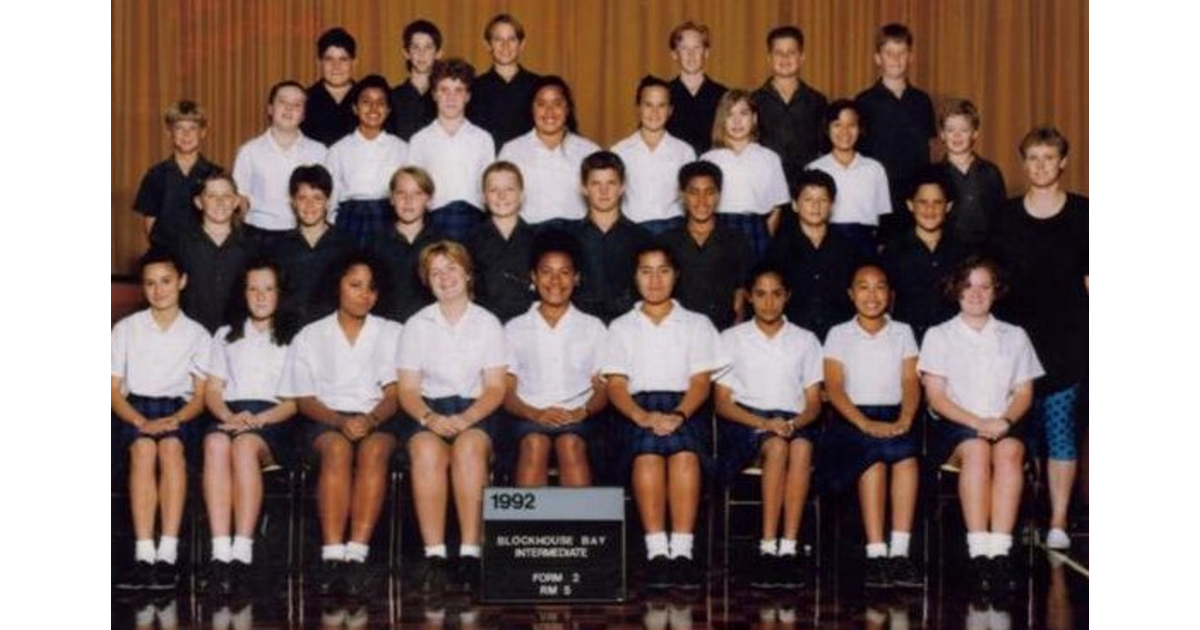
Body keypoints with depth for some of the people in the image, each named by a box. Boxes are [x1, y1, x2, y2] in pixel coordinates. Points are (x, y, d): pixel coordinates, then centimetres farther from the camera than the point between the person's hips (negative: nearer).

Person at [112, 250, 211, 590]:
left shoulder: (197, 334, 12)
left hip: (176, 411, 0)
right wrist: (142, 422, -15)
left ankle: (168, 555, -42)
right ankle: (144, 556, -42)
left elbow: (200, 396, 7)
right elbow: (114, 391, 3)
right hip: (134, 410, 0)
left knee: (172, 447, -34)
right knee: (143, 448, -34)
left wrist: (175, 420, -14)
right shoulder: (125, 329, 10)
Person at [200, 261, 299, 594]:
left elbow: (298, 399, 6)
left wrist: (260, 419, -11)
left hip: (274, 420, -2)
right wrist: (229, 416, -7)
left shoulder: (294, 338, 18)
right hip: (230, 415, 2)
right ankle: (220, 552, -45)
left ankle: (242, 552, -45)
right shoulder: (226, 336, 27)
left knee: (245, 443, -37)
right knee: (215, 442, -35)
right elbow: (213, 390, 16)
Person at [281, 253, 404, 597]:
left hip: (378, 419, 1)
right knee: (337, 449, -36)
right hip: (325, 419, -1)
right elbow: (304, 400, 5)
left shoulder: (391, 333, 17)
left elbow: (394, 393, 4)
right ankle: (332, 555, -44)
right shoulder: (310, 337, 15)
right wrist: (341, 422, -15)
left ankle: (357, 553, -45)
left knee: (374, 450, -35)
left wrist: (370, 419, -18)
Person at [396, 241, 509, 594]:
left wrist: (466, 418, -16)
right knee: (427, 451, -34)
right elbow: (407, 389, 6)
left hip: (476, 412, -1)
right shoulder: (417, 325, 13)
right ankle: (434, 556, -38)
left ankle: (470, 553, -38)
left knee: (469, 447, -36)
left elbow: (496, 388, 3)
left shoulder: (488, 323, 11)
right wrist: (430, 418, -15)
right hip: (430, 411, 1)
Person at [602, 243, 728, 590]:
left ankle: (682, 550, -43)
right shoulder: (621, 327, 20)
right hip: (638, 408, 0)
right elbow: (616, 386, 7)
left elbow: (701, 382, 7)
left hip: (686, 409, 0)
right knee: (647, 452, -36)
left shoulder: (697, 324, 20)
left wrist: (677, 415, -15)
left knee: (685, 452, -36)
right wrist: (643, 417, -15)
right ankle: (656, 552, -42)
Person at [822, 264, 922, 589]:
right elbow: (834, 388, -1)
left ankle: (900, 552, -34)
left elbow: (911, 383, 6)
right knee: (874, 457, -34)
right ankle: (876, 554, -35)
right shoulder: (839, 335, 11)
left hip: (894, 419, 2)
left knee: (906, 455, -33)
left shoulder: (902, 333, 17)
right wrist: (866, 424, -17)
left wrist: (904, 421, -15)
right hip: (851, 420, -2)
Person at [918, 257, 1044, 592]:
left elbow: (1024, 393, 12)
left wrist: (1005, 420, -11)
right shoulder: (939, 336, 13)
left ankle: (1000, 550, -41)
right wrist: (977, 423, -14)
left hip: (1004, 425, 2)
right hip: (954, 426, -2)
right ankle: (978, 553, -41)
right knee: (976, 449, -36)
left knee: (1009, 451, -34)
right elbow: (936, 396, 2)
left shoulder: (1014, 336, 20)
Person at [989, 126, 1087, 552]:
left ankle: (1058, 521, 0)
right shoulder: (1007, 214, 8)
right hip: (1017, 334, 2)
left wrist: (1092, 333, -2)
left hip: (1066, 335, -2)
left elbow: (1090, 277, 4)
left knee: (1060, 423, -3)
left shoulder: (1082, 213, 3)